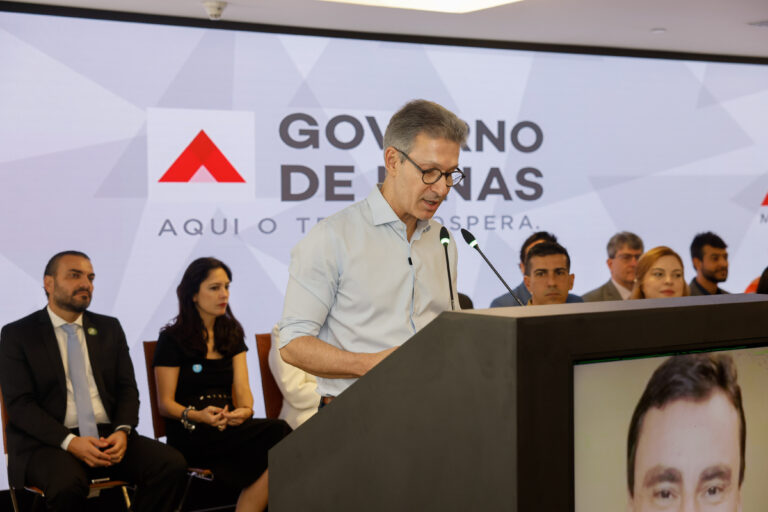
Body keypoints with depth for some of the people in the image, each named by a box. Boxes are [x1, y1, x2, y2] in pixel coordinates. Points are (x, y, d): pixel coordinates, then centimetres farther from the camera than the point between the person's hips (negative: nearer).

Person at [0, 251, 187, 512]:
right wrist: (69, 441, -19)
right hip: (48, 442, -4)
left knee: (173, 465, -22)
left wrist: (122, 431, -10)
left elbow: (127, 388, 12)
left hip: (109, 436, 4)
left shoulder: (109, 328, 16)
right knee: (67, 485, -38)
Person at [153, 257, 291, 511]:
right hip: (190, 435, -5)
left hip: (227, 425, 5)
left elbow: (242, 387, 6)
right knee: (278, 432, -28)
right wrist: (197, 415, -22)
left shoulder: (232, 335, 18)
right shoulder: (172, 339, 2)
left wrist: (245, 410, -18)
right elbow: (165, 403, -1)